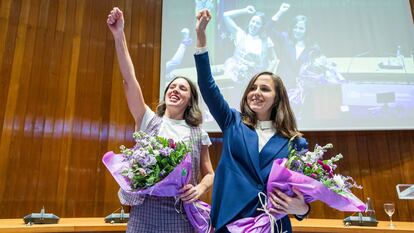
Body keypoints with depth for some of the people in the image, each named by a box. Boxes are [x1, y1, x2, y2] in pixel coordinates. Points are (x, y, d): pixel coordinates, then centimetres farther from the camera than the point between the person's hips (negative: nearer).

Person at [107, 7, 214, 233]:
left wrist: (199, 189, -11)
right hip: (145, 211, 0)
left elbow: (209, 174, 12)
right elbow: (129, 80, -5)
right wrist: (119, 36, -13)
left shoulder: (198, 135, 6)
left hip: (181, 214, 0)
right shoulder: (149, 121, 5)